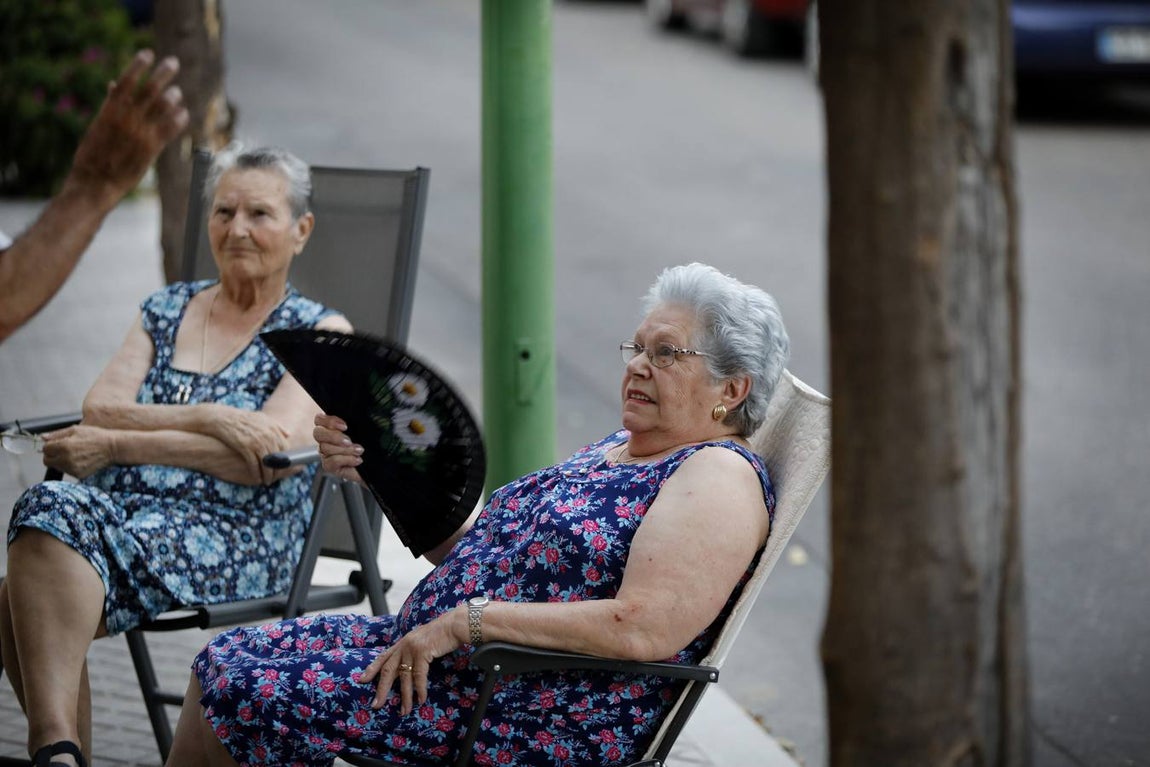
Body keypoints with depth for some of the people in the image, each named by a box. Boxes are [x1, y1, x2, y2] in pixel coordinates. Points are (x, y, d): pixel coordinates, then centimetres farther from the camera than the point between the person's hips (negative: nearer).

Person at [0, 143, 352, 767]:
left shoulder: (318, 333, 9)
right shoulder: (167, 310, 24)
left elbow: (274, 452, -8)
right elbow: (98, 410, 8)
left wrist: (117, 444, -11)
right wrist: (208, 418, -11)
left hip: (238, 536, -4)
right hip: (123, 504, 5)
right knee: (53, 505, -32)